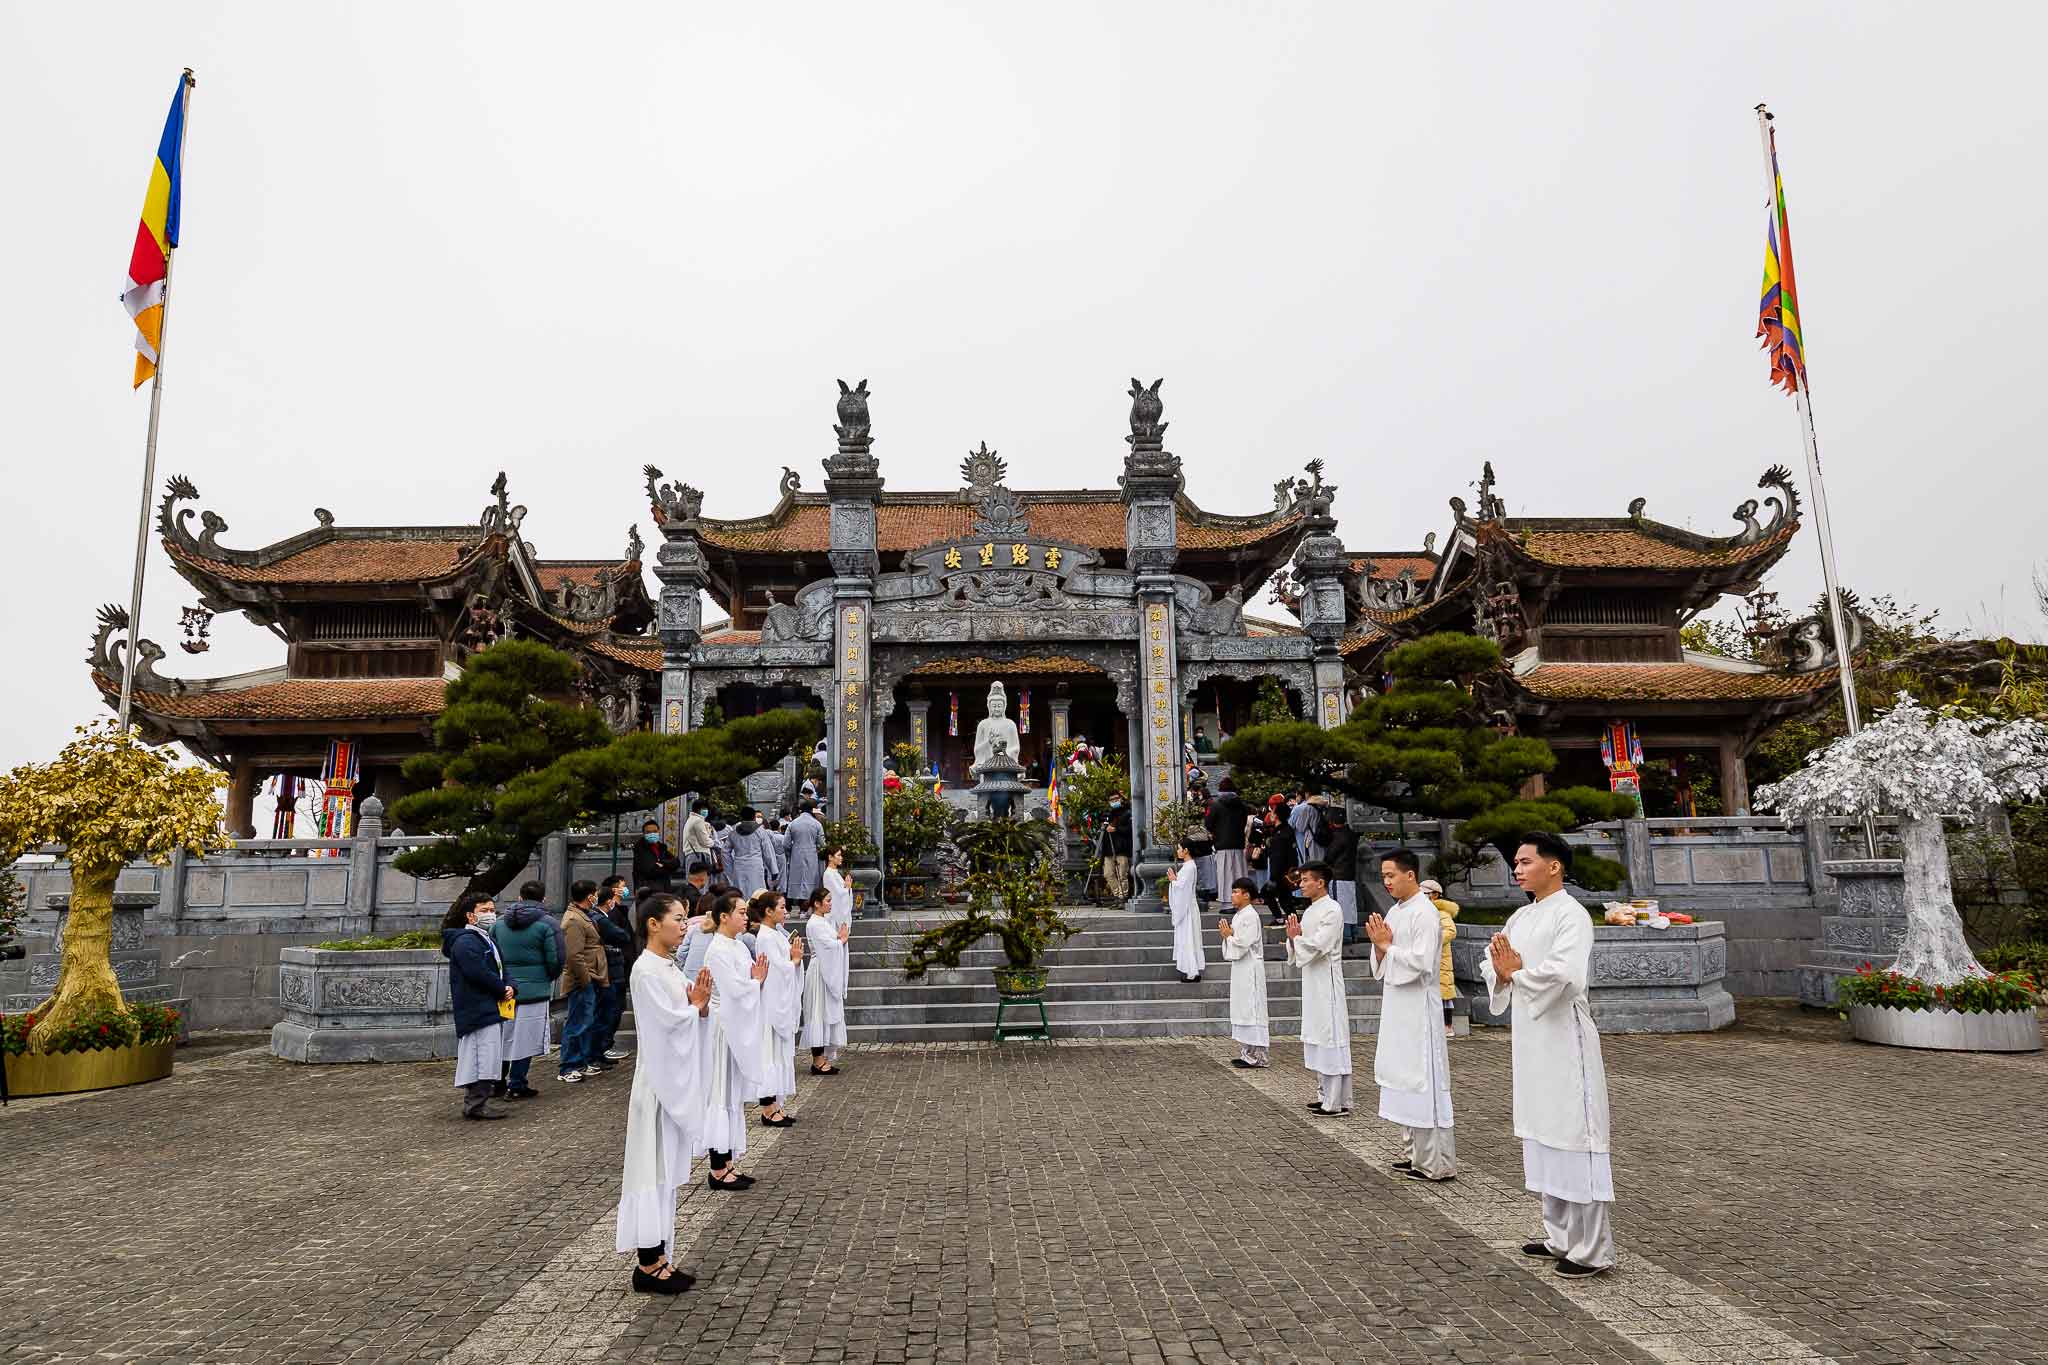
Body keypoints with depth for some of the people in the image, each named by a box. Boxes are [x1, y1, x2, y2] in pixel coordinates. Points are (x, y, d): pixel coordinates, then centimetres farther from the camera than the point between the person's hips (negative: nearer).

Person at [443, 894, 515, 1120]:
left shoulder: (486, 939, 22)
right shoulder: (466, 941, -11)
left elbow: (499, 970, 21)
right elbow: (478, 973, -21)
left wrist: (509, 987, 0)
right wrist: (502, 989, -10)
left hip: (491, 1009, 10)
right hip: (478, 1010, -10)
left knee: (488, 1058, 12)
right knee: (482, 1055, -12)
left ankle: (475, 1103, 17)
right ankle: (476, 1104, -8)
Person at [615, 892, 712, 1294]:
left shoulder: (669, 967, 11)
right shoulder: (646, 970, -16)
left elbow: (690, 1015, 13)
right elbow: (668, 1020, -21)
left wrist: (699, 1005, -6)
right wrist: (696, 1006, -6)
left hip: (677, 1079, 9)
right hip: (659, 1080, -9)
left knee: (668, 1170, 13)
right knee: (655, 1170, -2)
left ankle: (656, 1257, 21)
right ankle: (649, 1265, 6)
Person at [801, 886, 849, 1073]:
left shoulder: (825, 921, 14)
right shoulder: (814, 923, -15)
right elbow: (830, 946, -20)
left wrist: (840, 938, -4)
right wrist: (842, 939, -3)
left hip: (830, 974, 10)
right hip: (820, 973, -10)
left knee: (828, 1014, 11)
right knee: (819, 1014, -5)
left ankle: (822, 1059, 17)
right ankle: (818, 1061, -1)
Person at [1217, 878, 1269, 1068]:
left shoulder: (1250, 916, -15)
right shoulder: (1239, 915, 14)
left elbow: (1243, 944, -20)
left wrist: (1228, 935, -6)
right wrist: (1227, 934, 1)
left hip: (1250, 969, -10)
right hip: (1240, 968, 10)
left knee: (1251, 1009, -6)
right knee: (1242, 1010, 12)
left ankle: (1257, 1056, -1)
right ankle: (1246, 1053, 18)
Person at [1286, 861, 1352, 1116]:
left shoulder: (1332, 910, -13)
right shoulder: (1310, 911, 14)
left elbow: (1317, 946, -20)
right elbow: (1301, 950, 18)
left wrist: (1297, 937, -4)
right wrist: (1293, 938, -1)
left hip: (1327, 983, -9)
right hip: (1312, 982, 9)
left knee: (1331, 1038, -6)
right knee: (1316, 1038, 13)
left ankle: (1338, 1102, -2)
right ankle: (1325, 1095, 21)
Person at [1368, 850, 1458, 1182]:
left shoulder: (1425, 914, -14)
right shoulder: (1395, 911, 12)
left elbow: (1420, 962, -22)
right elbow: (1383, 966, 15)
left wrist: (1386, 945, -12)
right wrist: (1380, 944, -4)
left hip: (1417, 1009, -9)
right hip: (1396, 1007, 9)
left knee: (1422, 1081, -5)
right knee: (1404, 1080, 13)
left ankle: (1437, 1163, 2)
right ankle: (1416, 1154, 23)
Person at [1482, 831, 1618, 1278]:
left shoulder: (1571, 914, -14)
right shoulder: (1520, 917, 12)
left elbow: (1565, 974, -26)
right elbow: (1491, 962, 14)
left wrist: (1517, 972, -12)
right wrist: (1501, 971, -8)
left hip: (1564, 1039, -9)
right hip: (1530, 1039, 9)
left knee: (1573, 1139, -3)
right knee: (1542, 1136, 15)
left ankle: (1592, 1249, 6)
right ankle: (1559, 1236, 28)